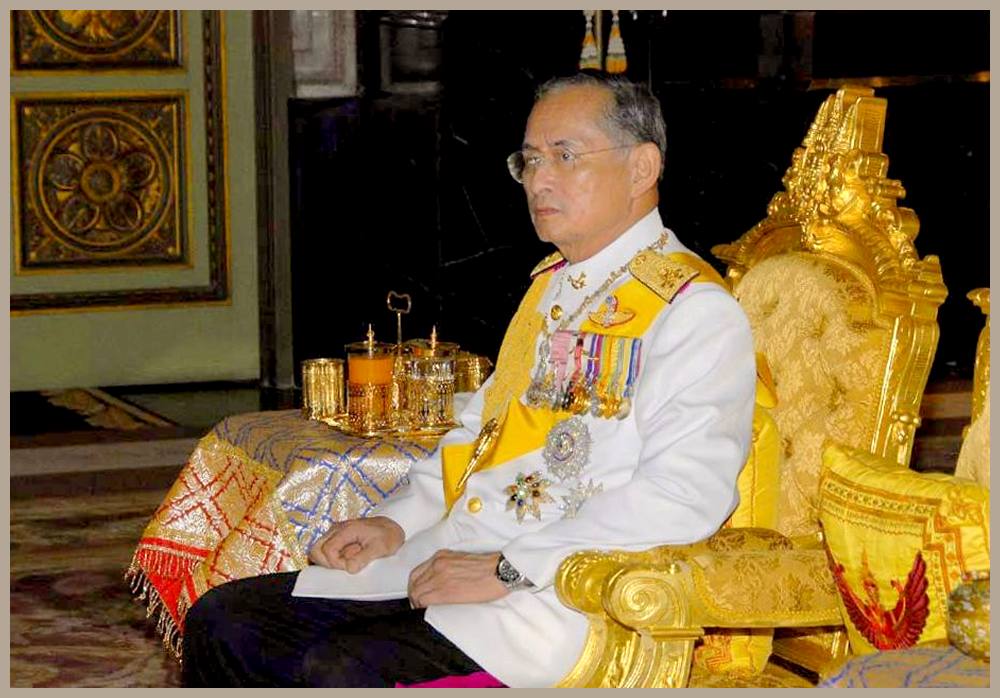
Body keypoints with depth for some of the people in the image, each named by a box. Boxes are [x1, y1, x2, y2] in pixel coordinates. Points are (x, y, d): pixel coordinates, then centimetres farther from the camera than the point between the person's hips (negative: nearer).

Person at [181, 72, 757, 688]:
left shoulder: (697, 313, -9)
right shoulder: (552, 284, 20)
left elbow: (683, 496, -21)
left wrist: (510, 569, -22)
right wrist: (397, 521, 10)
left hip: (556, 597, -9)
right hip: (438, 561, 9)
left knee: (340, 672, -29)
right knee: (224, 621, -1)